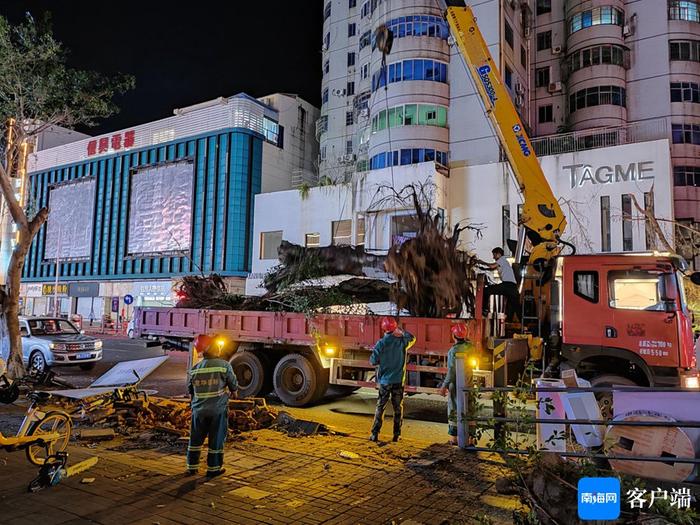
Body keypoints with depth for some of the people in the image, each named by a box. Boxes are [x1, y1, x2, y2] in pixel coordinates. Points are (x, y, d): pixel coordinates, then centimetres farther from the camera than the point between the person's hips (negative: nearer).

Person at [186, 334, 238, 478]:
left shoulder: (195, 368, 2)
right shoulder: (224, 365, -11)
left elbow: (190, 389, 13)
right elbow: (233, 385, -2)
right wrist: (234, 392, 21)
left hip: (199, 410, 4)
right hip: (218, 409, -4)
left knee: (196, 439, 16)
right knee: (216, 439, 7)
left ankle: (192, 467, 23)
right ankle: (213, 468, 14)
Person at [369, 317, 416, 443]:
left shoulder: (381, 343, -11)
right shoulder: (402, 341, -6)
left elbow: (373, 361, -8)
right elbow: (412, 339, 16)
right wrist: (401, 331, 13)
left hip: (384, 381, -1)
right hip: (398, 380, 1)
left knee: (380, 407, 8)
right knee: (398, 408, 11)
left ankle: (375, 434, 7)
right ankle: (397, 435, 13)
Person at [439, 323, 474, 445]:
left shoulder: (453, 351, -19)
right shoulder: (470, 347, -3)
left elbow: (451, 371, -19)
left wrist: (444, 386, -12)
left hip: (456, 385, -5)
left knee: (453, 411, 7)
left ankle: (453, 438, 13)